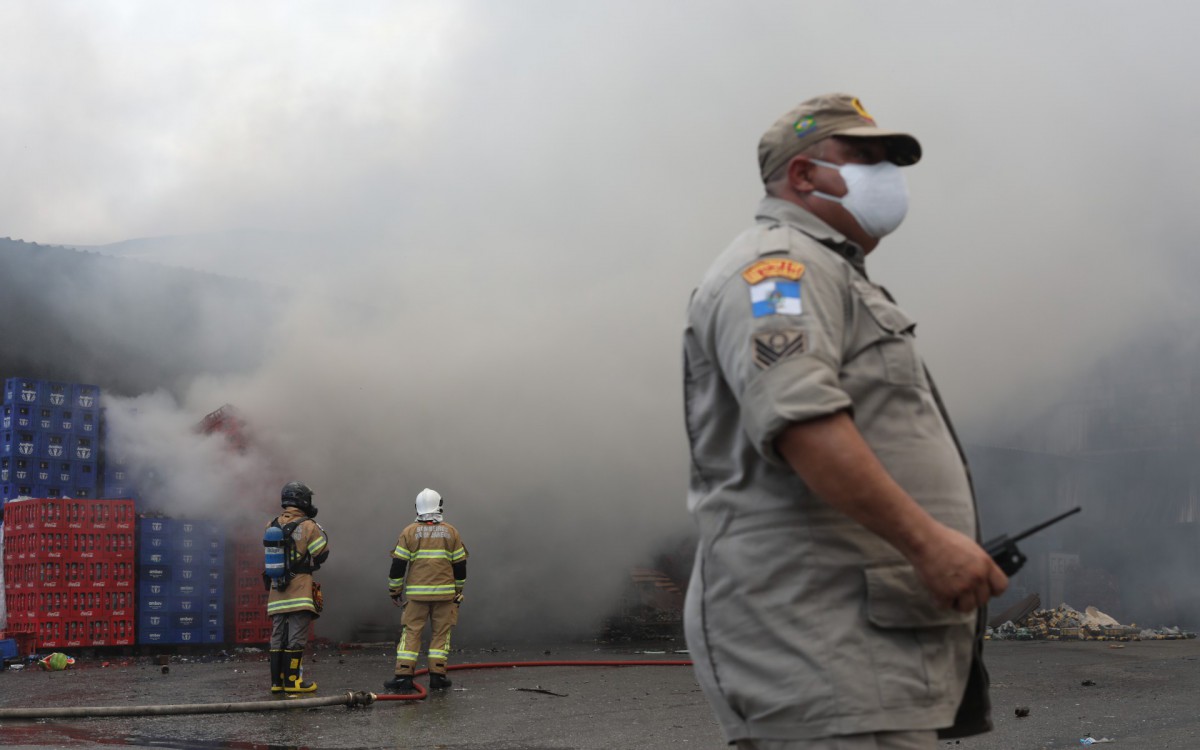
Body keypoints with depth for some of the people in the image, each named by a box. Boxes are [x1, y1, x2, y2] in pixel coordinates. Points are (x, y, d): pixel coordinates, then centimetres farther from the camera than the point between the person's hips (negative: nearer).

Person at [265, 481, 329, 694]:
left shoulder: (272, 526, 8)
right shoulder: (307, 526, -9)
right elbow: (322, 553, -3)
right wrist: (318, 529, 11)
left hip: (277, 591, 6)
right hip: (300, 590, -6)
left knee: (278, 636, 10)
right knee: (296, 637, -3)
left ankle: (277, 680, 12)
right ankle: (292, 680, -4)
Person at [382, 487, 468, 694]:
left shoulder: (409, 532, 0)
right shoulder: (451, 532, 3)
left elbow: (398, 564, -1)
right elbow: (460, 565, 6)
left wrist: (394, 591, 10)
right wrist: (458, 590, 19)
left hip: (416, 593, 0)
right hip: (444, 592, 0)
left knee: (411, 632, 3)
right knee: (441, 633, 8)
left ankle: (403, 676, -3)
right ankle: (437, 675, 4)